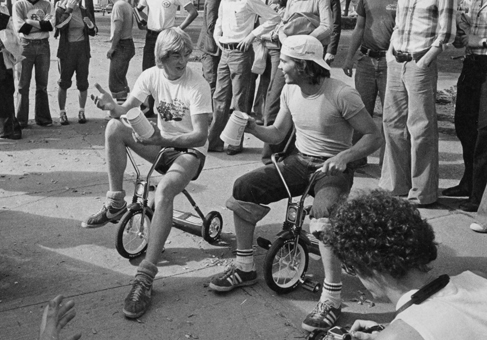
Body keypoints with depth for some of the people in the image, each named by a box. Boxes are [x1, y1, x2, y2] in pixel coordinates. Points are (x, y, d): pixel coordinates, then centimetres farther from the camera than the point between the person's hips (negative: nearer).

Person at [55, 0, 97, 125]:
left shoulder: (84, 12, 6)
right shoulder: (60, 10, -3)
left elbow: (93, 32, 7)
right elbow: (61, 26, -20)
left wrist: (90, 25, -14)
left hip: (82, 49, 2)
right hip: (67, 50, -2)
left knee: (83, 83, 2)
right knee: (64, 83, 1)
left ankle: (81, 112, 16)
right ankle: (62, 113, 11)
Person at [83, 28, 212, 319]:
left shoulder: (198, 85, -19)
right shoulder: (152, 76, -4)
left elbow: (200, 135, -23)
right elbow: (127, 110, -9)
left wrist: (163, 139, -36)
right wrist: (111, 106, -32)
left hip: (190, 151, -5)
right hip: (161, 143, 5)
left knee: (164, 191, -35)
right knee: (114, 127, -19)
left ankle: (146, 276, -30)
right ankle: (115, 204, -8)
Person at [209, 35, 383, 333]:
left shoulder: (341, 95, -18)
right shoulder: (290, 90, 2)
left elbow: (375, 137, -13)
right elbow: (277, 134, 10)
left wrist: (345, 156, -29)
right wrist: (253, 127, -10)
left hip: (333, 168, -6)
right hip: (299, 162, 7)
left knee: (324, 215, -36)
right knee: (243, 188, -10)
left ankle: (332, 299, -23)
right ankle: (245, 267, 7)